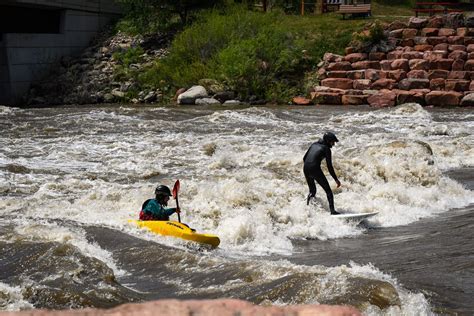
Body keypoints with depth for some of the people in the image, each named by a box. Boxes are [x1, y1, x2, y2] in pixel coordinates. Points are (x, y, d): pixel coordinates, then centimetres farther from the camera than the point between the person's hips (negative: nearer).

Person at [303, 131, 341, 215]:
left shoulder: (314, 144, 19)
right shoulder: (326, 149, -1)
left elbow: (304, 158, 23)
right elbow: (329, 166, -5)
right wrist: (336, 179, 0)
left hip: (306, 170, 7)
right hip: (315, 170, -7)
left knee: (312, 191, 25)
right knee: (328, 191, 1)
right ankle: (332, 211, -10)